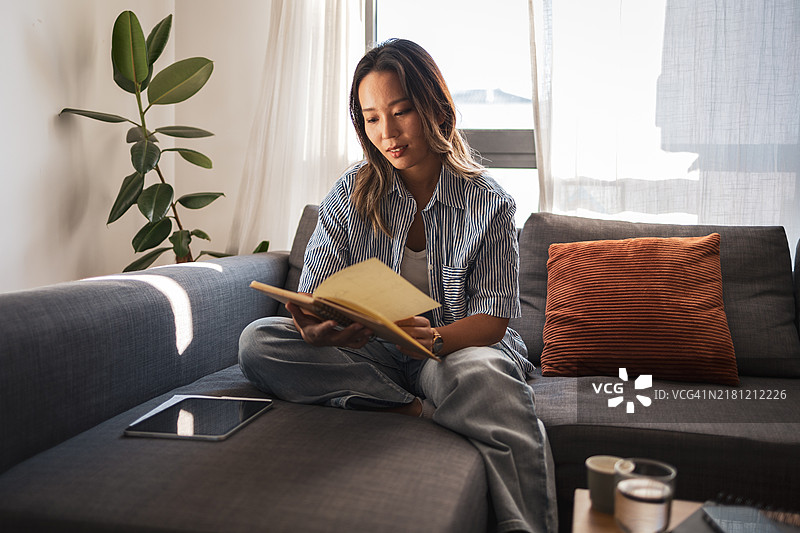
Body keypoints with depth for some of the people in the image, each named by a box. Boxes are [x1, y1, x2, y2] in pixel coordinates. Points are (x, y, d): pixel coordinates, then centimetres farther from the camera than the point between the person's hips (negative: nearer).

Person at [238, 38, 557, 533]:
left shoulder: (488, 202, -4)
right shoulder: (351, 194, 1)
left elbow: (492, 319, -9)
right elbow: (313, 295, -4)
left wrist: (434, 338, -32)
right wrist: (315, 329, -30)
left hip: (457, 346, -3)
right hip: (369, 351, 4)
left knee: (487, 379, -40)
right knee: (258, 341, -22)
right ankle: (423, 414, -28)